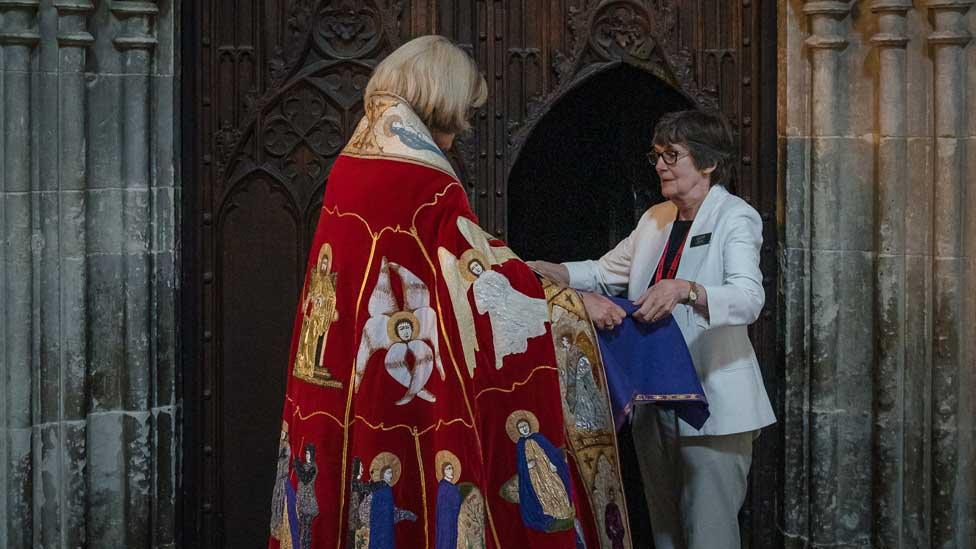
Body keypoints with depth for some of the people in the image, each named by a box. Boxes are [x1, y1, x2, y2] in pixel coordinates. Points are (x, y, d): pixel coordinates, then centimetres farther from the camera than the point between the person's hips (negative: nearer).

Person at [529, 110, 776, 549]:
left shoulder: (736, 218, -9)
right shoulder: (655, 220, 15)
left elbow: (749, 298, -24)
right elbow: (605, 273, 21)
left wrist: (684, 290, -41)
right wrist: (547, 271, 3)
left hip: (713, 406, -8)